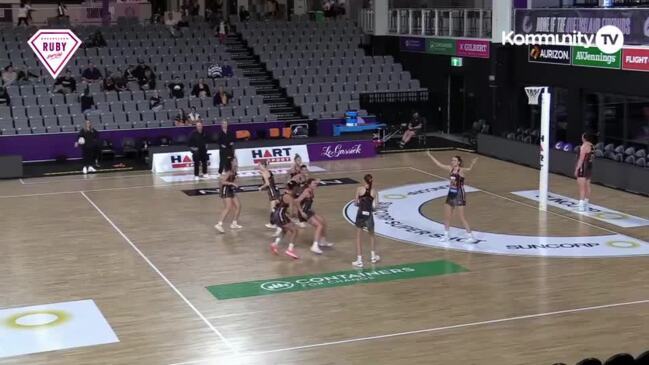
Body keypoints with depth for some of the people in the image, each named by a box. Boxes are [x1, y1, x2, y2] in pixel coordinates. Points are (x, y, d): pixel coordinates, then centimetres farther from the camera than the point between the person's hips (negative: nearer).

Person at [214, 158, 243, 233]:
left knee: (238, 206, 12)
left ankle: (234, 224, 23)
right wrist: (232, 183, -25)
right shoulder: (229, 172, -17)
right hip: (226, 191, -10)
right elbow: (222, 181, -24)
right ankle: (219, 224, -24)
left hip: (231, 191, 10)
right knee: (229, 207, -20)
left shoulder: (233, 171, 8)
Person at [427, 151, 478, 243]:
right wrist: (430, 156, 14)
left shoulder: (461, 170, -17)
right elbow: (439, 164, 13)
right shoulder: (450, 169, 4)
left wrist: (473, 164, -60)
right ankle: (446, 235, 28)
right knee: (447, 216, 13)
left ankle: (470, 236, 2)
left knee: (462, 218, -6)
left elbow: (468, 169, -39)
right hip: (451, 194, 7)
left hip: (459, 195, -7)